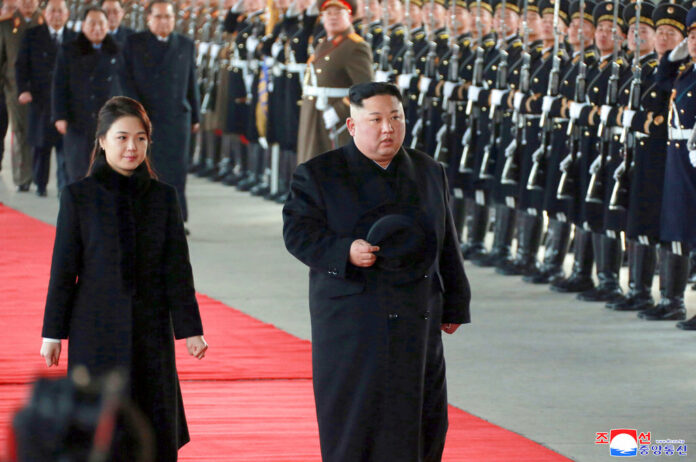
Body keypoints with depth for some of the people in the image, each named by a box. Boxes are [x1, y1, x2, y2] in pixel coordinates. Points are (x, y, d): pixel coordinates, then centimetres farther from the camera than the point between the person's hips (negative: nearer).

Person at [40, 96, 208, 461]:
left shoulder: (162, 197, 4)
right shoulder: (79, 196, -2)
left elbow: (177, 269, 6)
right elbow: (63, 269, 0)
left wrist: (190, 329, 3)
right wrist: (53, 333, 0)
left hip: (151, 330, 2)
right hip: (97, 331, -2)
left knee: (156, 428, 2)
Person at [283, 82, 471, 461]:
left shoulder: (429, 173, 11)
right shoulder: (319, 175, -1)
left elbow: (446, 245, 15)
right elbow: (297, 232, -7)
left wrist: (454, 305, 13)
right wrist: (345, 252, -22)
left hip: (416, 321, 4)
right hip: (350, 322, -3)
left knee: (421, 421, 4)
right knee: (354, 421, -2)